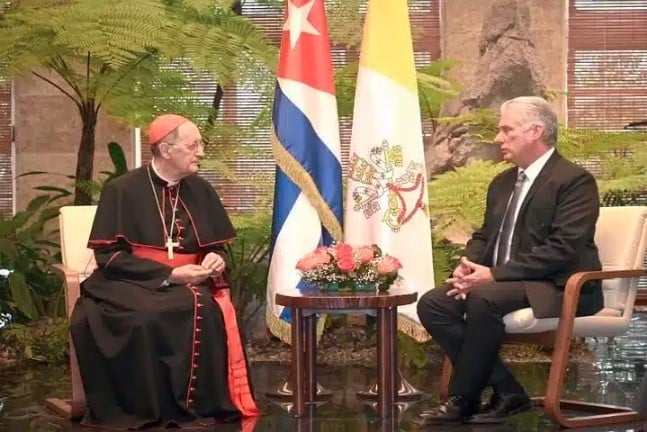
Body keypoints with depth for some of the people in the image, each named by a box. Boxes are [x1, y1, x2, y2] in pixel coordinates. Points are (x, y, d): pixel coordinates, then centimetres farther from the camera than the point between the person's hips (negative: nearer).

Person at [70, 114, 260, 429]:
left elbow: (217, 247, 18)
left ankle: (201, 405, -23)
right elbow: (108, 255, -8)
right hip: (132, 284, -4)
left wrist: (214, 260, -8)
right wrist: (168, 274, -17)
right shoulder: (122, 190, -4)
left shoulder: (201, 190, 10)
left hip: (189, 285, 4)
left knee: (213, 309, -32)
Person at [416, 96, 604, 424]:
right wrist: (468, 267, -2)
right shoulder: (502, 183, 18)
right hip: (500, 283, 9)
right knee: (432, 304, -12)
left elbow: (563, 249, -20)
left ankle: (463, 398, -17)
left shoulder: (575, 180, -10)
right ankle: (506, 391, -11)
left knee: (483, 298, -34)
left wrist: (494, 274, -23)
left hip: (556, 288, -9)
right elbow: (483, 236, 23)